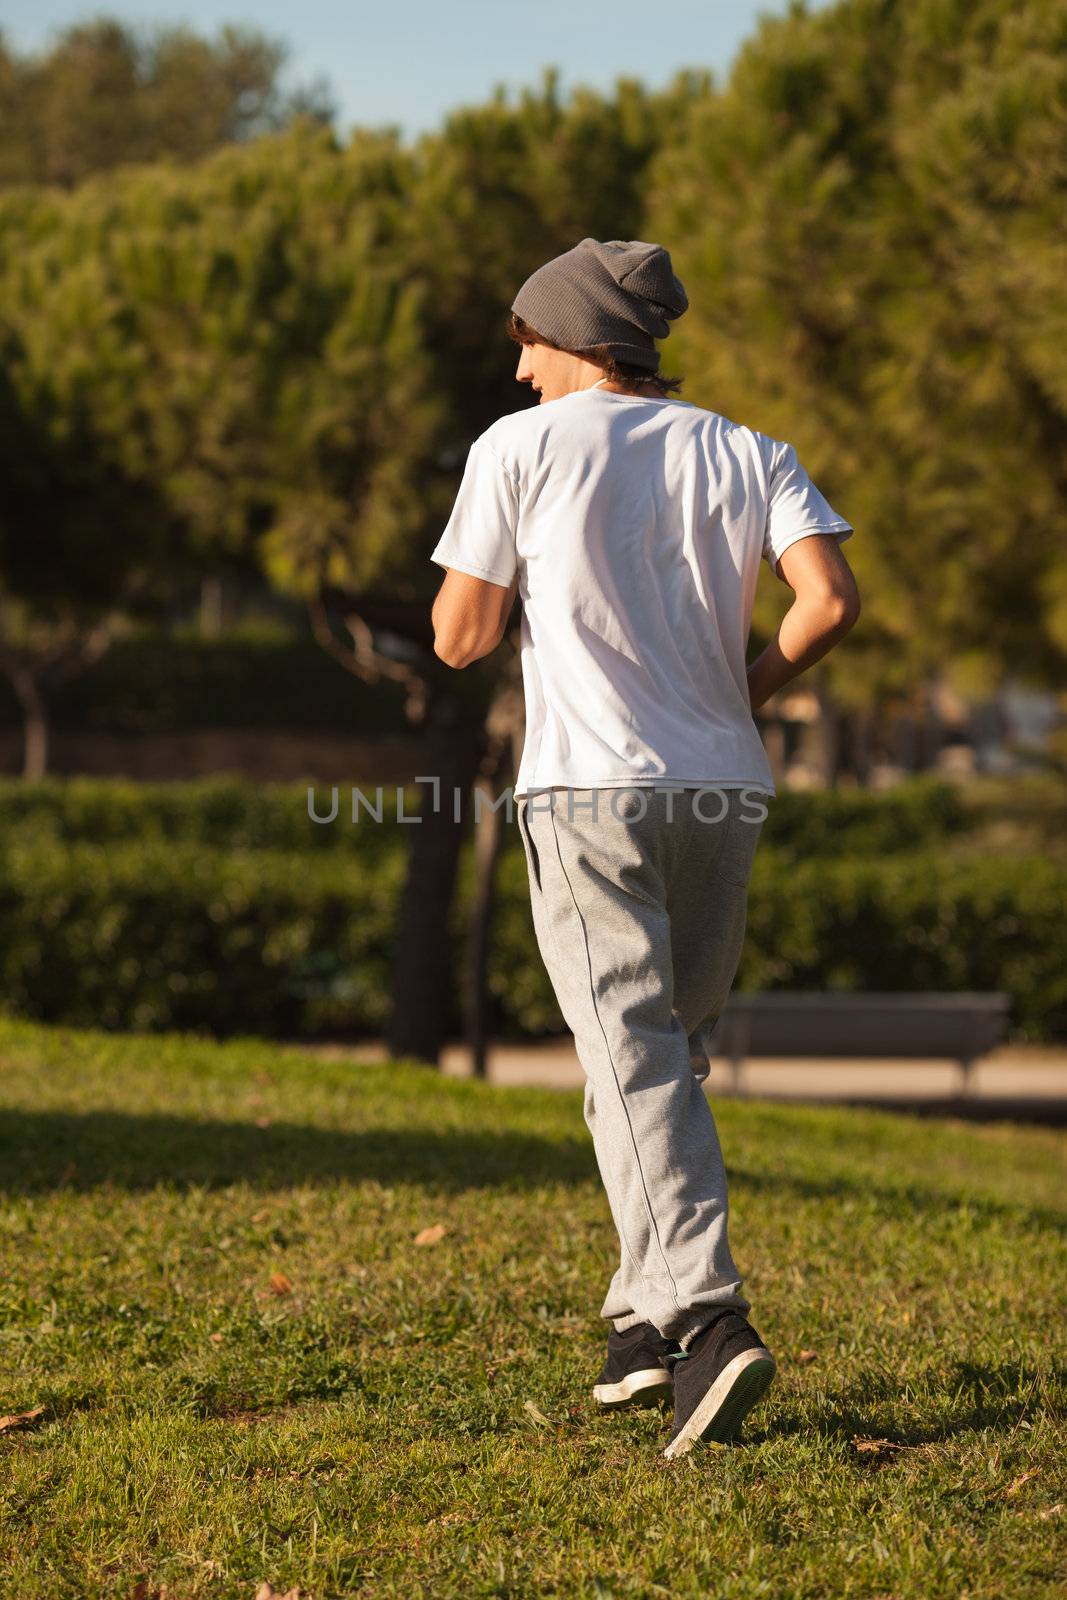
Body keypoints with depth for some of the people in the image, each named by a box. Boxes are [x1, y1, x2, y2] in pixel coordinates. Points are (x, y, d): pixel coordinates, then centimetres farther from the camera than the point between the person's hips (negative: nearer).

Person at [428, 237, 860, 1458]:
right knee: (672, 1050, 17)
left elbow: (458, 637, 1)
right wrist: (747, 689, 10)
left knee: (635, 1061, -10)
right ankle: (647, 1314, 16)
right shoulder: (749, 456, 10)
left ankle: (707, 1314, -26)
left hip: (588, 789, -4)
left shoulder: (519, 449, 2)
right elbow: (832, 601, -6)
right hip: (722, 793, 4)